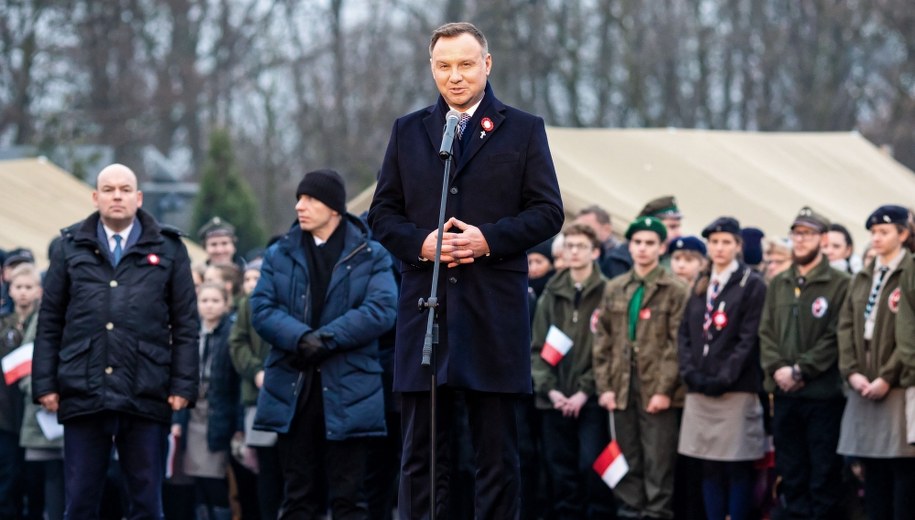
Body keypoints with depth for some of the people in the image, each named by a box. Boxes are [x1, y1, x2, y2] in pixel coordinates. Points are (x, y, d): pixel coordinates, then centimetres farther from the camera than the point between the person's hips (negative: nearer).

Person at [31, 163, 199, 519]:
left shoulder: (167, 249, 9)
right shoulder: (72, 247, 11)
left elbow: (185, 324, 7)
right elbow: (50, 321, 10)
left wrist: (183, 384, -2)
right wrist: (45, 383, 2)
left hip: (146, 396, -1)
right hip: (83, 393, 1)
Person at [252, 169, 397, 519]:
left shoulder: (370, 256, 4)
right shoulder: (280, 255, 13)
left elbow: (380, 310, -10)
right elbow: (261, 309, 1)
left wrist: (325, 340, -18)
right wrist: (300, 338, -18)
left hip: (347, 392, -3)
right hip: (292, 390, 3)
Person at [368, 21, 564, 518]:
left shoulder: (524, 130, 7)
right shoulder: (407, 132, 13)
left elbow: (548, 212, 1)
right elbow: (382, 213, 11)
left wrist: (489, 238, -13)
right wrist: (421, 243, -9)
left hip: (495, 310, -2)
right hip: (425, 304, 2)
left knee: (497, 449, 3)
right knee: (420, 449, 2)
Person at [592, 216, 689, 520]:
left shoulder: (675, 291, -1)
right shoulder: (615, 289, 15)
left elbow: (677, 345, -7)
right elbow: (603, 341, 12)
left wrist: (665, 389, -14)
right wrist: (604, 386, 3)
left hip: (657, 391, -5)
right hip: (622, 389, 5)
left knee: (658, 463, -3)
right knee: (627, 461, 8)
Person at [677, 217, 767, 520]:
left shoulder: (752, 285, -1)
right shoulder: (701, 286, 17)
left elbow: (749, 338, -8)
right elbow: (686, 333, 13)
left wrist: (723, 378, -15)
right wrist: (690, 373, -3)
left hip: (735, 389, -5)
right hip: (699, 390, 5)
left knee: (738, 469, -3)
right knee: (709, 469, 6)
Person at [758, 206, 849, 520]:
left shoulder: (839, 285, -3)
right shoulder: (778, 285, 16)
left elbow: (836, 338, -10)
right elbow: (766, 332, 11)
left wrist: (800, 370, -14)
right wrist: (777, 369, -6)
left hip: (823, 393, -5)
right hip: (785, 394, 5)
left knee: (824, 473, -2)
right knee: (791, 473, 9)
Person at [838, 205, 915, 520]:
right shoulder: (863, 279, 17)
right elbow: (846, 326, 12)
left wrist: (887, 377, -15)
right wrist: (852, 371, -2)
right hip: (863, 385, 6)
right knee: (872, 467, 6)